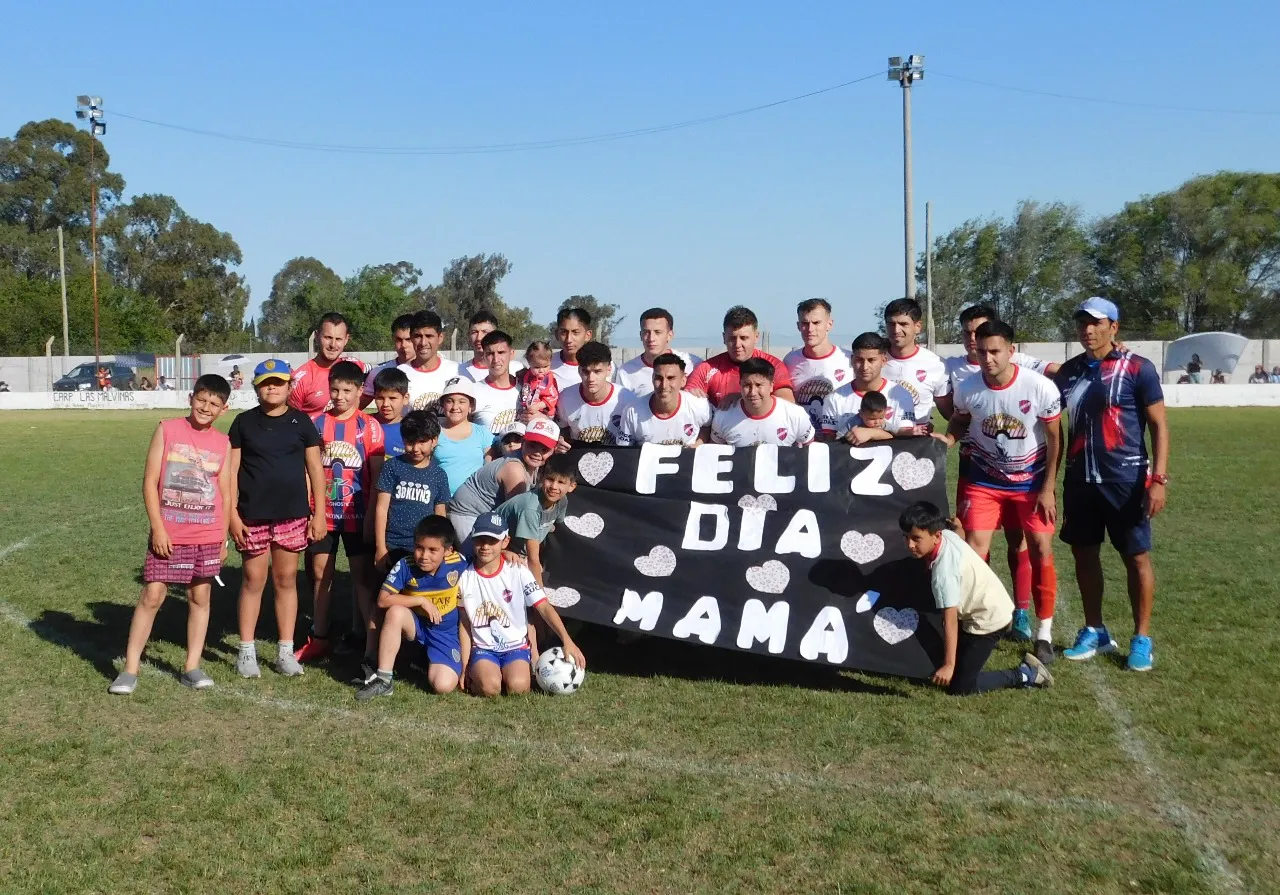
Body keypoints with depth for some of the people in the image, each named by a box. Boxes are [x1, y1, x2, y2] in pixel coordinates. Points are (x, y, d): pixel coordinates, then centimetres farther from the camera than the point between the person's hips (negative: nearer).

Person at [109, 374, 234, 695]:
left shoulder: (223, 443, 5)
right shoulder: (167, 430, -2)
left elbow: (225, 493, 9)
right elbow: (150, 481, -4)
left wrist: (224, 538, 7)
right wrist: (157, 528, -9)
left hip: (208, 537, 3)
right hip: (168, 535, -2)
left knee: (200, 597, 8)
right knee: (151, 596, -1)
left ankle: (192, 667, 17)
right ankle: (130, 669, 7)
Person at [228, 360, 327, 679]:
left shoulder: (301, 421, 3)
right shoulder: (244, 422, 2)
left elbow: (315, 468, 4)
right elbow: (231, 470, 2)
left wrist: (319, 512, 0)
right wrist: (232, 513, -4)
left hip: (293, 515, 1)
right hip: (253, 516, -1)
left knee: (287, 580, 8)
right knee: (254, 581, 4)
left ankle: (286, 651, 15)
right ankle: (247, 650, 14)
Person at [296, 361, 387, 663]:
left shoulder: (370, 426, -4)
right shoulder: (316, 422, 2)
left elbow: (377, 474, -4)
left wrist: (372, 514, -9)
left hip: (357, 514, -3)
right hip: (323, 513, 3)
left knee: (363, 575, 2)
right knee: (321, 574, 11)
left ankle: (373, 642, 6)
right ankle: (319, 639, 23)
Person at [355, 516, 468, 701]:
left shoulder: (458, 564, -15)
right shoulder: (405, 566, -17)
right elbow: (383, 600, -19)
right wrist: (421, 600, -22)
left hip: (446, 633, -1)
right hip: (416, 626, 1)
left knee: (444, 685, -22)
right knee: (396, 612, -33)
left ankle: (425, 663, 15)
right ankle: (383, 680, -21)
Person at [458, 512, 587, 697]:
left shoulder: (518, 573, -7)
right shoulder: (465, 577, 0)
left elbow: (545, 608, -12)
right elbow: (465, 624, 7)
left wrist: (567, 641, -24)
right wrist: (464, 666, 4)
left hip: (515, 646, -1)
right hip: (483, 648, 1)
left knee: (517, 686, -29)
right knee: (489, 688, -29)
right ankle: (477, 673, 3)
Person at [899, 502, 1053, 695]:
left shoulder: (944, 570, -33)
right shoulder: (946, 534, -9)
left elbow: (950, 620, -32)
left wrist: (949, 666, -30)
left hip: (989, 620, -9)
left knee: (959, 687, -6)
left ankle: (1025, 675, 2)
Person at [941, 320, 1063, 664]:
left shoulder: (1040, 387, -21)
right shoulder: (967, 389, -15)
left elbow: (1054, 439, -10)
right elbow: (959, 423, 6)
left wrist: (1048, 488, -11)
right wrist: (946, 440, -17)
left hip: (1032, 481, -1)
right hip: (984, 479, 1)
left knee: (1041, 551, -2)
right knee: (974, 551, -7)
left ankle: (1044, 633, 14)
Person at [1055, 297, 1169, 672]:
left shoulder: (1137, 369, -7)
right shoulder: (1069, 372, 8)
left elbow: (1159, 425, -7)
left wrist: (1159, 478, -15)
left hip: (1126, 480, -5)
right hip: (1080, 480, 5)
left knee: (1136, 557, 3)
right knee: (1084, 554, 11)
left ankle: (1142, 638, 16)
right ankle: (1094, 631, 25)